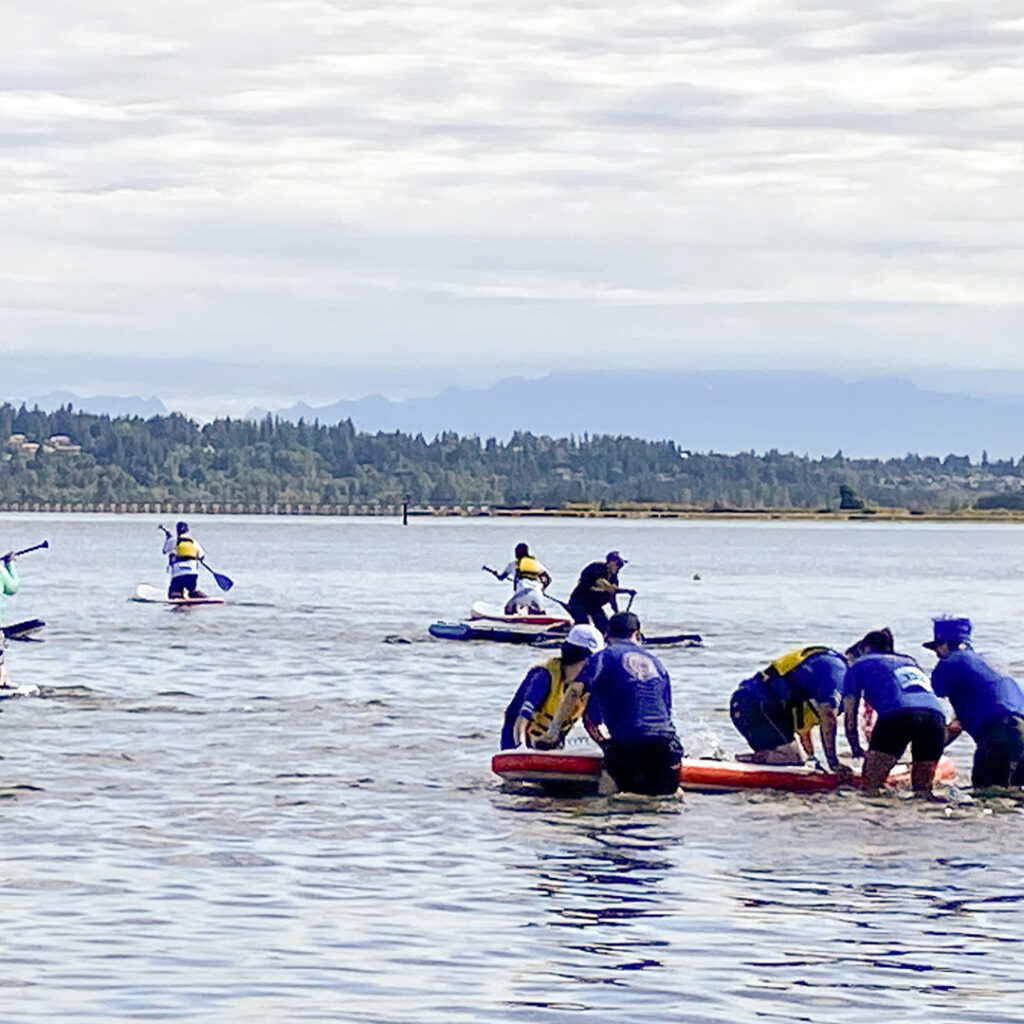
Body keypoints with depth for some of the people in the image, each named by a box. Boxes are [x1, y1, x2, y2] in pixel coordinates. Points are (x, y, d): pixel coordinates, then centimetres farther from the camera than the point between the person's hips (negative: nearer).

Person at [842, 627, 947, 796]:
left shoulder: (858, 666, 27)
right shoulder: (908, 661, 39)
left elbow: (850, 714, 23)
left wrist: (856, 750, 33)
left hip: (899, 714, -4)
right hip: (935, 714, 4)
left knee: (871, 788, 3)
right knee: (923, 790, 14)